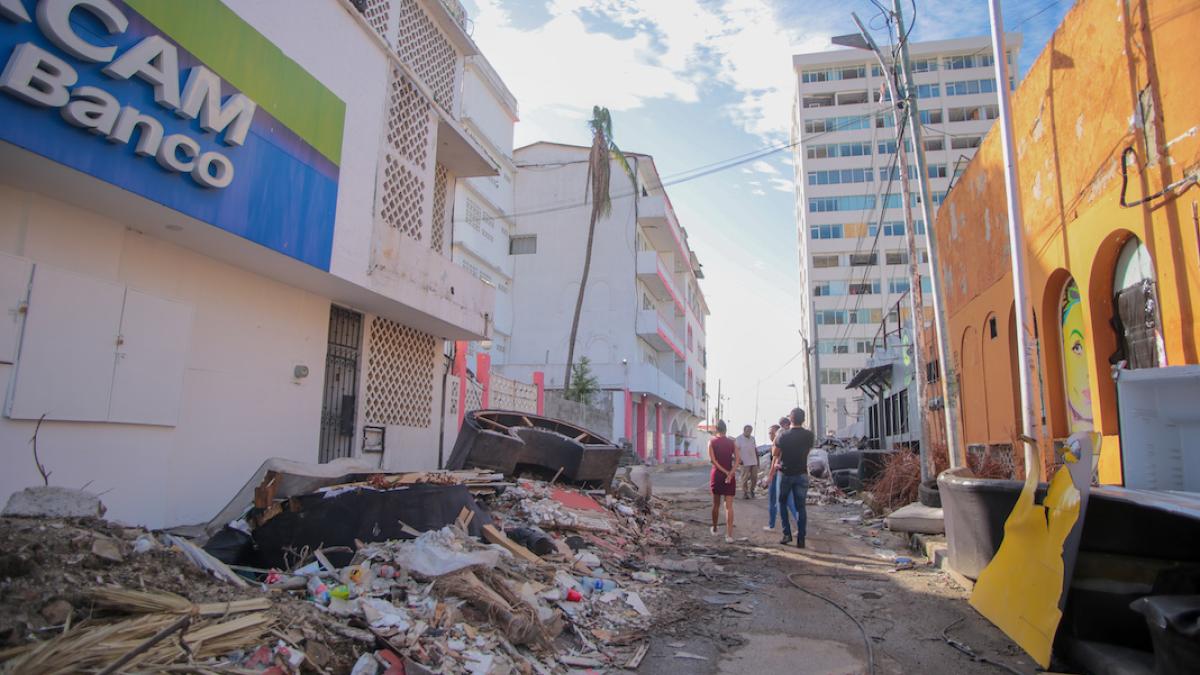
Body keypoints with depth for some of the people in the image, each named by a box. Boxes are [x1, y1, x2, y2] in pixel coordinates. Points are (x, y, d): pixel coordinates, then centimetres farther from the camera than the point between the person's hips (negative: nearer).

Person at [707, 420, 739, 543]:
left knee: (716, 504, 16)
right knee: (729, 506, -3)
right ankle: (729, 535, -11)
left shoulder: (712, 442, -2)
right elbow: (737, 460, -8)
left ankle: (714, 528, 32)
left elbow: (712, 460, -12)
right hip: (730, 476, 0)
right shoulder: (732, 442, 2)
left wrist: (725, 472, -11)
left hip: (717, 475, 0)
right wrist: (730, 474, -15)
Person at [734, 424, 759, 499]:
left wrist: (758, 461, 15)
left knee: (754, 478, 7)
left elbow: (756, 450, 16)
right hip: (745, 463, -5)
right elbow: (736, 450, -11)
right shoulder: (739, 439, -6)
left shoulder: (752, 438, 12)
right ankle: (745, 493, 8)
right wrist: (739, 459, -21)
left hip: (754, 462, 5)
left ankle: (751, 491, 25)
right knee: (745, 478, -2)